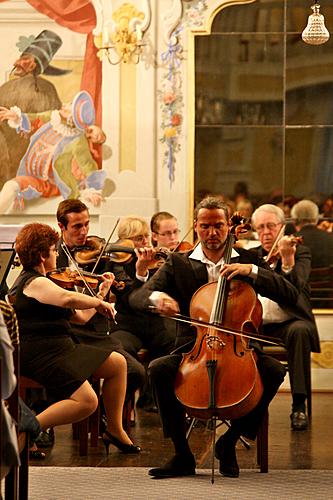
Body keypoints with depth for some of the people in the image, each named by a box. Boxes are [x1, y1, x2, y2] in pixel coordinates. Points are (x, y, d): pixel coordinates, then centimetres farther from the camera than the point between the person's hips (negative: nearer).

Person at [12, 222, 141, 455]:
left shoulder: (41, 282, 19)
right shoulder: (33, 282, -14)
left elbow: (81, 317, 21)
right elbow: (69, 299, -34)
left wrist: (102, 293, 18)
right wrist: (99, 303, -19)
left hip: (62, 348, 11)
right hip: (40, 354, -11)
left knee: (118, 362, 8)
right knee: (87, 401, -25)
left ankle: (115, 431, 14)